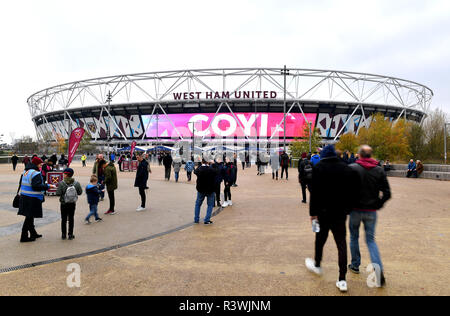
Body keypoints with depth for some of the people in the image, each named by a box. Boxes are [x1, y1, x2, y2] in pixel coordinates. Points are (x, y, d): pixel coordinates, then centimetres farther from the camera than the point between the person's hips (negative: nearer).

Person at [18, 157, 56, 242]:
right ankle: (24, 236, 5)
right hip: (32, 199, -10)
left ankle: (33, 233, 31)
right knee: (29, 217, -1)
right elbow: (36, 186, -26)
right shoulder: (36, 173, -17)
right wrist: (48, 186, -21)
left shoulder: (26, 171, 14)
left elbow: (22, 183, 20)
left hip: (24, 197, 10)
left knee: (30, 216, 18)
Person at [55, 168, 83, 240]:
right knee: (71, 219, 10)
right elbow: (80, 192, -2)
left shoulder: (61, 183, -15)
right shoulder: (76, 183, -9)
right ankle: (70, 235, 13)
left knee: (63, 219, 11)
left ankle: (63, 235, 15)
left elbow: (58, 193, -17)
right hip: (72, 204, 2)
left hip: (64, 204, -1)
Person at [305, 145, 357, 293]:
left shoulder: (318, 168, -8)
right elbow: (351, 192, 6)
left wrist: (313, 212, -8)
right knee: (341, 243, 3)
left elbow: (314, 193, -12)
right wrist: (347, 209, 13)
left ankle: (317, 265, 38)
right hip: (340, 213, 3)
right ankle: (342, 280, 2)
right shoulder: (347, 169, 4)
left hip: (323, 211, -2)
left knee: (320, 238, 17)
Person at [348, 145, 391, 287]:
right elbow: (387, 193, 0)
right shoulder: (379, 170, 1)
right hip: (371, 211, 3)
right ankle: (379, 268, -7)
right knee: (370, 239, 11)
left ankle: (355, 265, 26)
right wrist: (378, 205, 11)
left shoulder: (353, 168, -10)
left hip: (356, 210, -2)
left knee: (354, 237, 16)